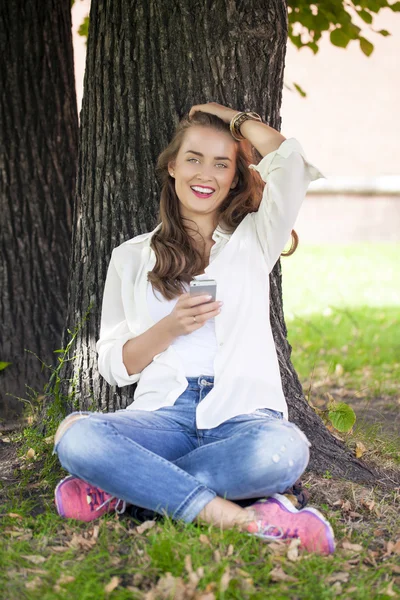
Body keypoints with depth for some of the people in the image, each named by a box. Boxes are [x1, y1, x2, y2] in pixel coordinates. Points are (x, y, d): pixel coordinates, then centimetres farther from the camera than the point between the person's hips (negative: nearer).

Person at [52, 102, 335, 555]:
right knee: (75, 435, -32)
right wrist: (169, 328, -5)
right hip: (163, 413, 1)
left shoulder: (254, 240, 16)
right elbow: (113, 367, 14)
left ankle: (120, 488, -21)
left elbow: (290, 160, -2)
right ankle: (240, 518, -32)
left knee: (282, 450, -38)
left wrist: (232, 116, 14)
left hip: (243, 413, 0)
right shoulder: (131, 258, 18)